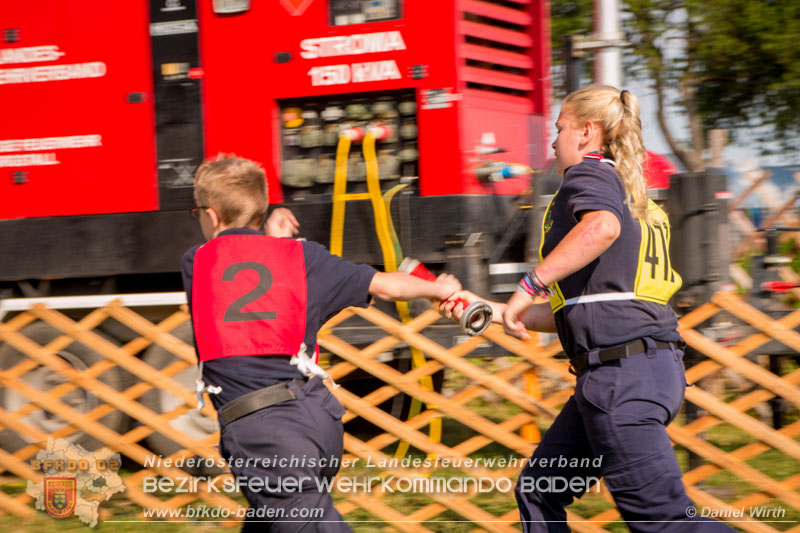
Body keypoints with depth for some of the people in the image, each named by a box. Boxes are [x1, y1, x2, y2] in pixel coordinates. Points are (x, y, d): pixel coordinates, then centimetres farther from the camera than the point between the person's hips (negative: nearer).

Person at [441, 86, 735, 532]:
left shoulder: (589, 175, -1)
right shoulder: (633, 200, 27)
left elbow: (602, 227, -28)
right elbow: (577, 312, 27)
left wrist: (529, 286, -25)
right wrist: (492, 310, 28)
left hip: (621, 373, -10)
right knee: (539, 492, 17)